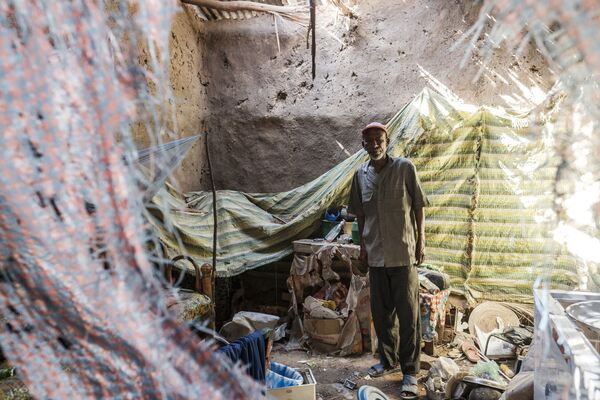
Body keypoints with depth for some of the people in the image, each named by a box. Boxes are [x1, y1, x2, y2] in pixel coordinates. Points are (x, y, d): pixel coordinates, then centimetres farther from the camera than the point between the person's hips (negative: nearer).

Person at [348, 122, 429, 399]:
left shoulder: (405, 168, -5)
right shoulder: (360, 174, 6)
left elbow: (419, 207, -1)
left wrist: (421, 241, -4)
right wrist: (362, 245, 10)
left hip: (403, 253, -4)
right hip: (375, 254, 4)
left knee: (408, 313, 2)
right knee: (381, 311, 15)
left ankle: (410, 371, 16)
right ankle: (388, 360, 33)